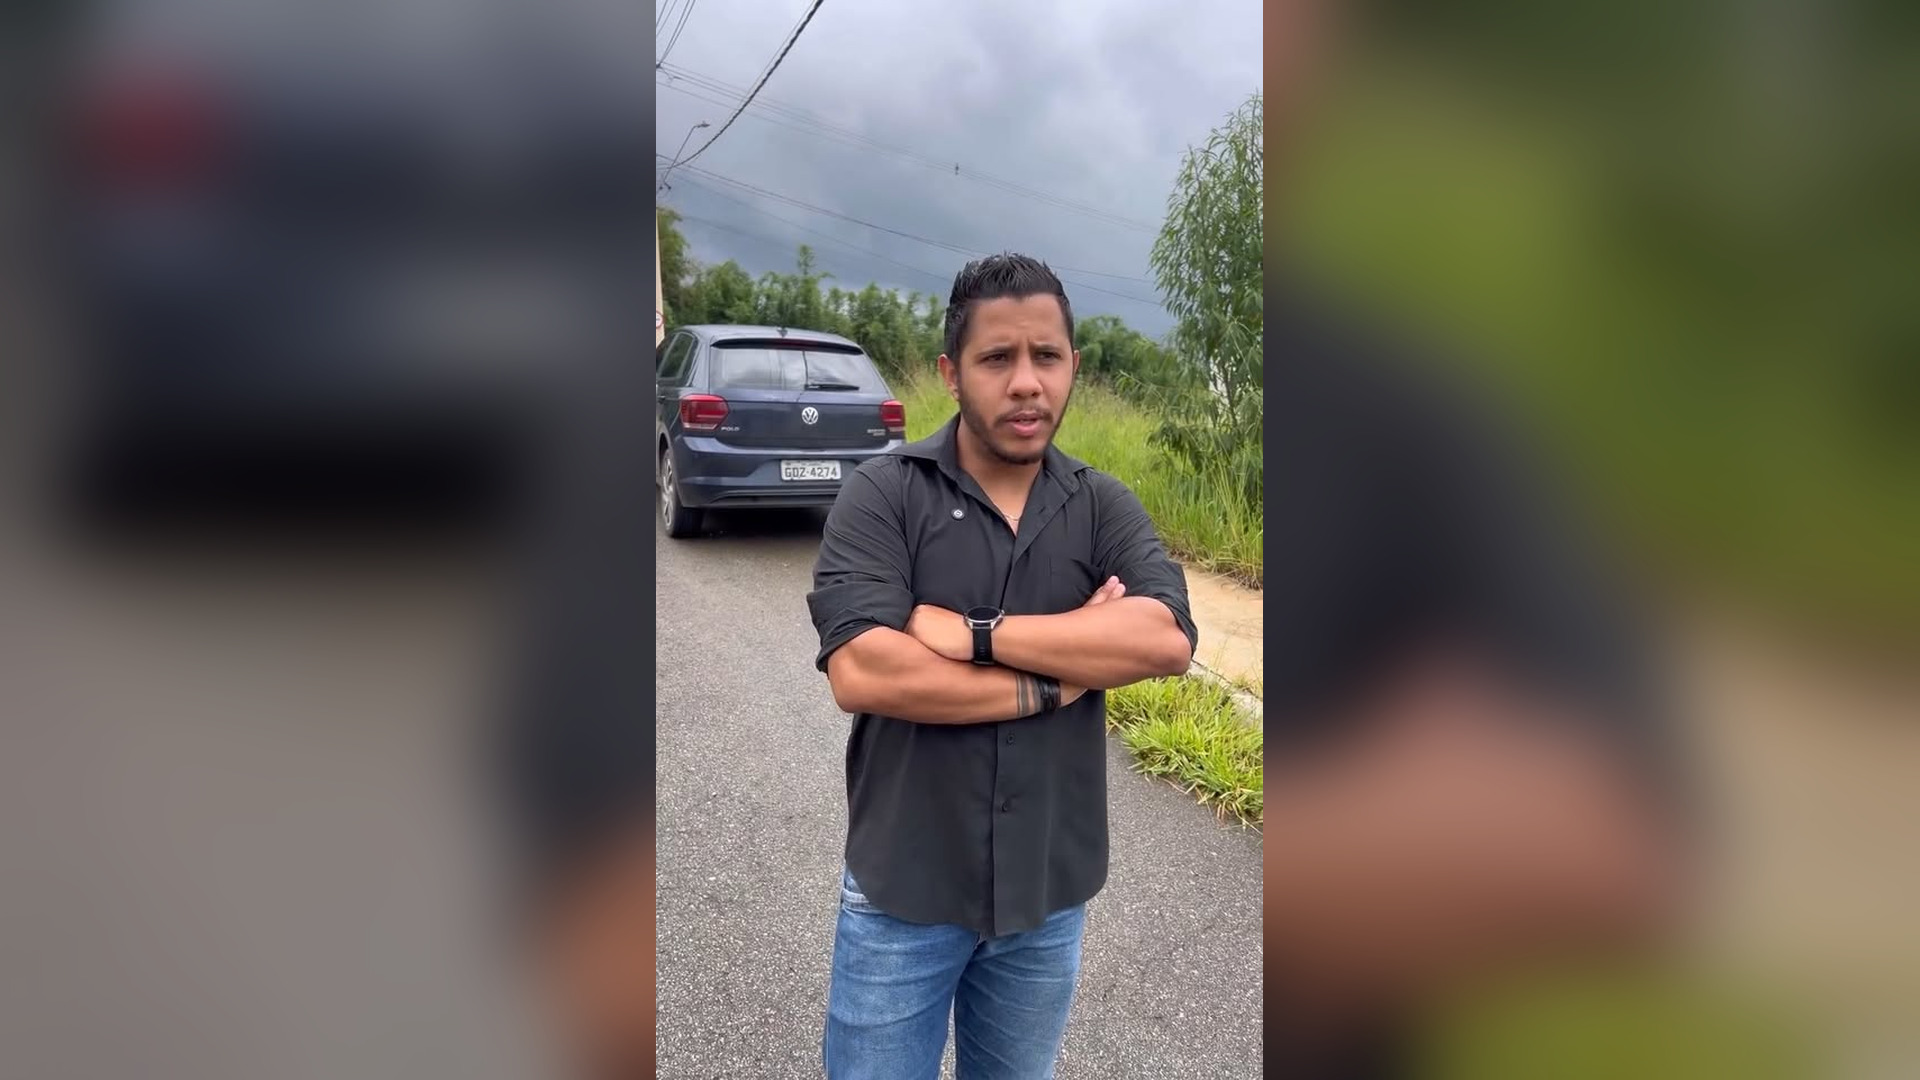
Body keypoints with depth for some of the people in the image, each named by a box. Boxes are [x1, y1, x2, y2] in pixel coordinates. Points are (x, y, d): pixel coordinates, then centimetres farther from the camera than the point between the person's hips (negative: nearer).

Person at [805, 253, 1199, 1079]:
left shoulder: (1105, 508, -1)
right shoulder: (882, 496, -11)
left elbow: (1168, 640, -18)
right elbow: (860, 673, -24)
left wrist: (973, 634, -23)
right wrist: (1051, 682, -17)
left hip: (1049, 893, 3)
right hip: (903, 890, -3)